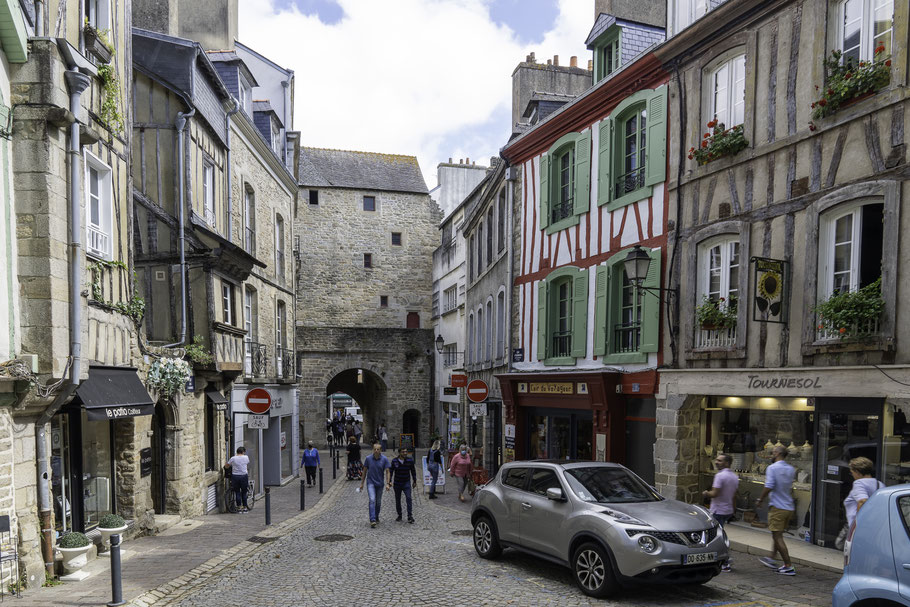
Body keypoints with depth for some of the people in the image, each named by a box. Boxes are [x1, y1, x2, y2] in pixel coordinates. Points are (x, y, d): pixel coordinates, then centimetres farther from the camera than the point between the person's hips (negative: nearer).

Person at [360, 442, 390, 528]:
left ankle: (376, 518, 33)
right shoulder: (368, 458, -6)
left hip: (380, 483, 1)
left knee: (378, 502, 12)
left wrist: (387, 484, -14)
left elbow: (387, 472, -6)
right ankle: (372, 520, -22)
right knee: (372, 500, -17)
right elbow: (365, 471, 3)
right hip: (370, 482, -1)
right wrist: (362, 483, 5)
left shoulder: (384, 459, -8)